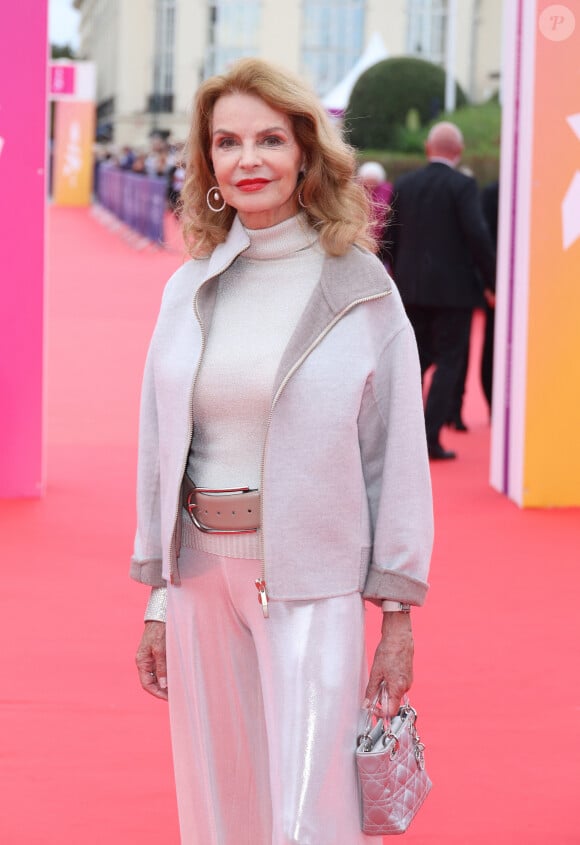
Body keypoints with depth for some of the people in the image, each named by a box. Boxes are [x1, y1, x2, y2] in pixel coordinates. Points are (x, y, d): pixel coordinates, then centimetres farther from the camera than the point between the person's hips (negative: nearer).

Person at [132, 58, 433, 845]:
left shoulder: (360, 287, -3)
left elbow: (398, 453, -2)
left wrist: (398, 613, -5)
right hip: (203, 575, 4)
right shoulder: (190, 289, 7)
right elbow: (160, 450, 11)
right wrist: (157, 597, 10)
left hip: (313, 586, -4)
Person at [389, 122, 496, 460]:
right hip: (454, 289, -5)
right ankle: (431, 438, -2)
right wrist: (492, 282, -8)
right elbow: (478, 235, -17)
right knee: (449, 362, 2)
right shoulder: (463, 185, -10)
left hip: (413, 288, 5)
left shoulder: (404, 184, 6)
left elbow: (393, 237, 10)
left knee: (419, 357, 18)